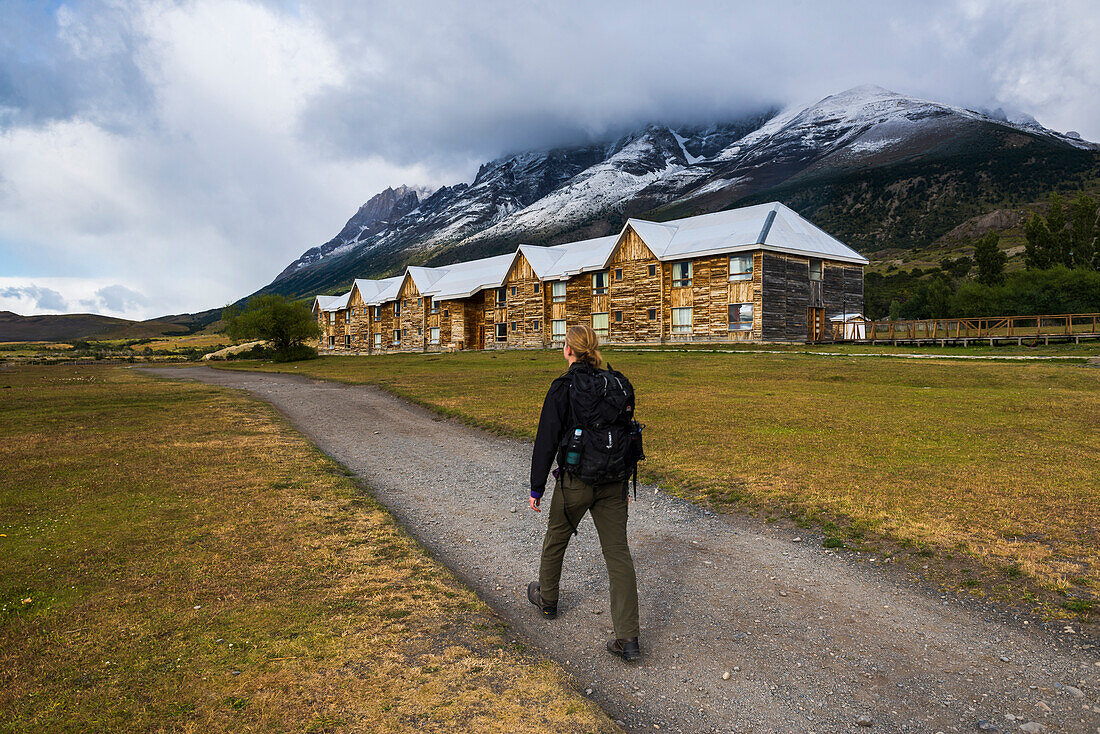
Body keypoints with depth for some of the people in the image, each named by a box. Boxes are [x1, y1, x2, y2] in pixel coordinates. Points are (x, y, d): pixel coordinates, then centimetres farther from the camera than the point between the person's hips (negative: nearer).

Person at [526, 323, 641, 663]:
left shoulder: (563, 387, -12)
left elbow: (547, 440, -12)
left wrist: (536, 487, -3)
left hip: (575, 481, -4)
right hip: (613, 482, 4)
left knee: (556, 539, 22)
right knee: (618, 553, 4)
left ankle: (547, 599, 44)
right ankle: (628, 638, 2)